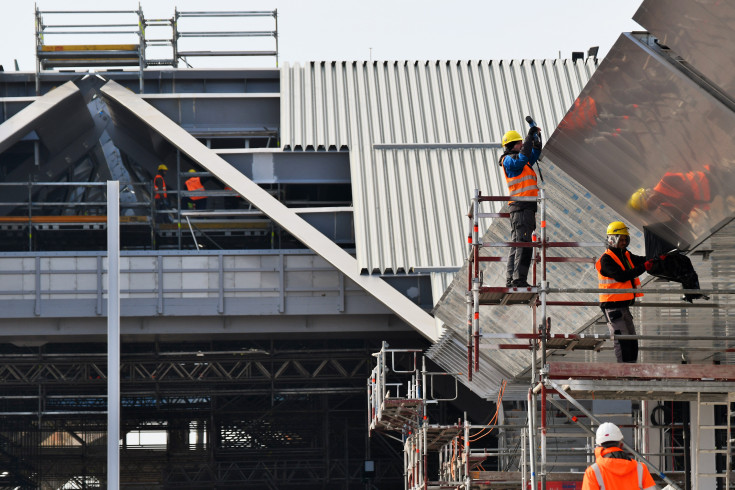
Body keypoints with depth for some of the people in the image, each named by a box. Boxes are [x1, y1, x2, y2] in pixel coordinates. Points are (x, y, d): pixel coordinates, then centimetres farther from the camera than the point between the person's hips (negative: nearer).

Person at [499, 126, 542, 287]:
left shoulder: (518, 161, 22)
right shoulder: (509, 160, -6)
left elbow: (533, 156, 35)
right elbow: (523, 157, -24)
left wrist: (536, 140, 17)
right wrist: (530, 136, -19)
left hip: (527, 207, 10)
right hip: (521, 206, -10)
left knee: (517, 244, 10)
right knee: (523, 244, -16)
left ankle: (511, 280, 11)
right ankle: (518, 279, -21)